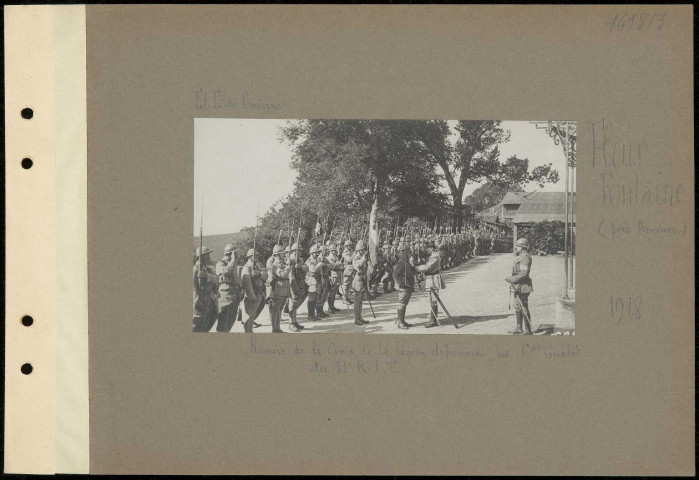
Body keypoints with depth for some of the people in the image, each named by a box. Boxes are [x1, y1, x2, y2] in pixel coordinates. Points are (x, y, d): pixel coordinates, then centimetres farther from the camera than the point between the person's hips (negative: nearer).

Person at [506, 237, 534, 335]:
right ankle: (519, 328, 25)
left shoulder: (525, 257, -16)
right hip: (518, 287, 11)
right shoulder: (520, 257, 17)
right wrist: (511, 278, 16)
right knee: (518, 308, 16)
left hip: (522, 287, -11)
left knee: (524, 309, -7)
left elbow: (524, 273, -23)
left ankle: (528, 330, -4)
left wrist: (512, 279, -19)